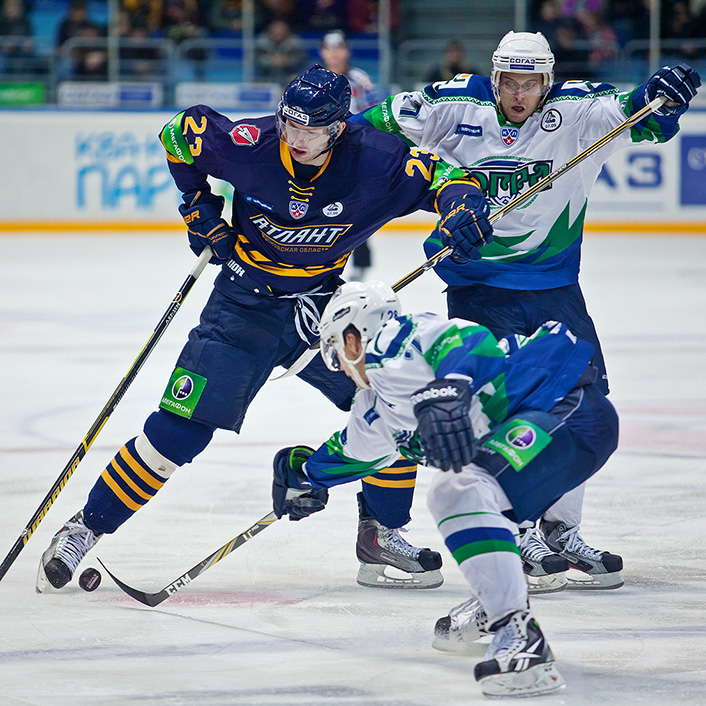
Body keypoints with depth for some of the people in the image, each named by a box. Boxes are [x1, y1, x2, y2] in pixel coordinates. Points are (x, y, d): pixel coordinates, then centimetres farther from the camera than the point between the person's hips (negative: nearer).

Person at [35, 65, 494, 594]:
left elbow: (442, 176, -13)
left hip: (321, 302, 2)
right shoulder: (250, 144, -21)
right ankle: (85, 529, 0)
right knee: (182, 427, -11)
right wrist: (200, 206, -3)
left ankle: (380, 536, 12)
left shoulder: (373, 159, -20)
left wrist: (461, 204, -34)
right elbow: (181, 131, -3)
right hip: (246, 300, -2)